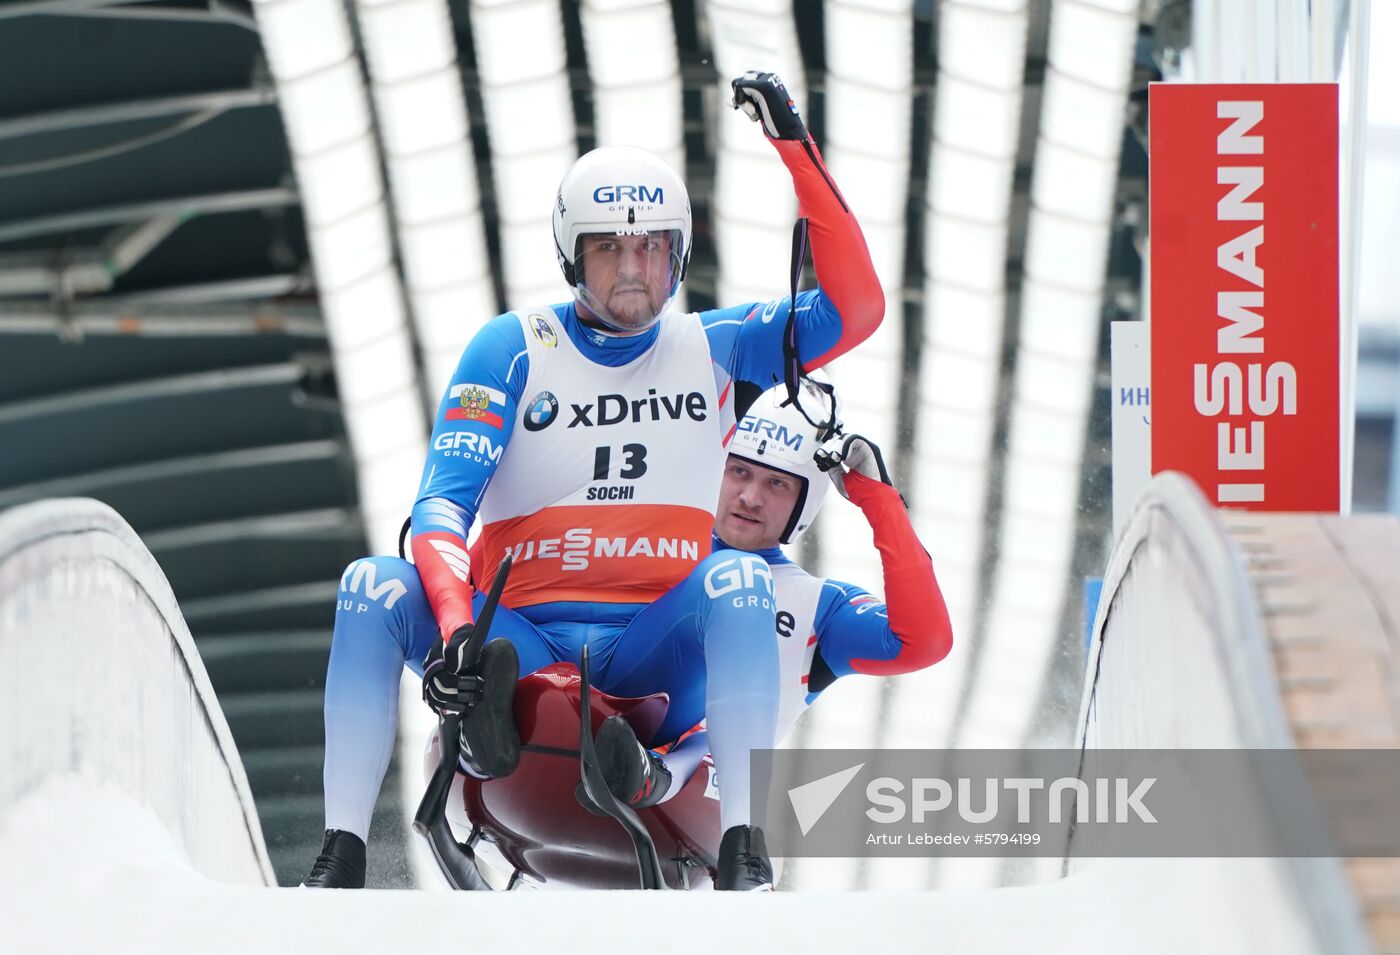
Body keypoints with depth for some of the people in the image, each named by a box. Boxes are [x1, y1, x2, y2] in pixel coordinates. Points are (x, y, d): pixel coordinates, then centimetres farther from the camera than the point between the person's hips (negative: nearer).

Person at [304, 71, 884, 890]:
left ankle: (746, 855, -37)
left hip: (657, 665, 0)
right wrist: (456, 628, -28)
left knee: (738, 576, -30)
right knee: (374, 586, -25)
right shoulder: (513, 349, 4)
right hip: (520, 648, 0)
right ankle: (342, 861, -30)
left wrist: (796, 147, -11)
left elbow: (855, 311, -6)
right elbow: (442, 507, -8)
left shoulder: (716, 351, 9)